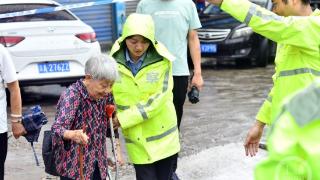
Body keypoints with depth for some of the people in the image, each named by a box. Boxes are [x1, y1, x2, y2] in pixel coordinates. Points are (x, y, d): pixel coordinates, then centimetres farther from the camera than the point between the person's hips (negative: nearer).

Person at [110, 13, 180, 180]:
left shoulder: (162, 61, -12)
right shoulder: (114, 61, -7)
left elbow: (159, 97, -17)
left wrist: (125, 119, -20)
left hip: (162, 135, 0)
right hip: (136, 139, 0)